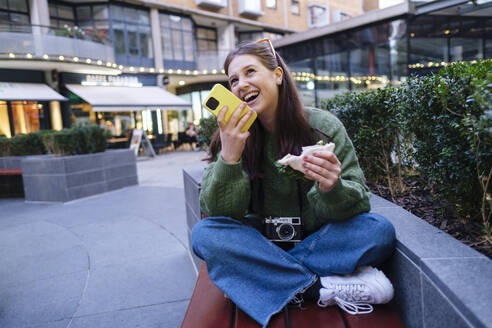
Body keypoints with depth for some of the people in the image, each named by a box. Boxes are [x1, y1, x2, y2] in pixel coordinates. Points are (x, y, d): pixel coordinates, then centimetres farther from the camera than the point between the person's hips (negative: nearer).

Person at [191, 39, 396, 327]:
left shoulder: (323, 126, -11)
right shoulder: (236, 135, -7)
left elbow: (359, 202, -11)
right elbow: (220, 214, -15)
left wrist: (332, 189, -35)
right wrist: (229, 157, -32)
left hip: (317, 238, -1)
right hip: (263, 241, 2)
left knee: (380, 230, -24)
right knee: (204, 234, -25)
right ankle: (322, 287, -21)